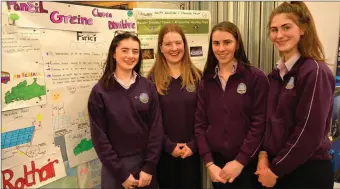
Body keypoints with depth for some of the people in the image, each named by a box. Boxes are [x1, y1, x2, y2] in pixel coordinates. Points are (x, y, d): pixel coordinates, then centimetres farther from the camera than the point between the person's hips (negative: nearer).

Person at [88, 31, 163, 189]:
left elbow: (156, 128, -2)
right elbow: (99, 137, -8)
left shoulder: (148, 87, -1)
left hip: (146, 164, 2)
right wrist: (121, 173, -10)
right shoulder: (99, 91, -7)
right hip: (115, 167, -2)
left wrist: (149, 167, -8)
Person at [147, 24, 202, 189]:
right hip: (164, 152, -1)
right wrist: (169, 146, -11)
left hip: (191, 151, 1)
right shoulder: (153, 78, -3)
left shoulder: (196, 76, 1)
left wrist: (193, 145, -9)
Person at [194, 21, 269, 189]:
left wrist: (240, 161, -13)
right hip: (217, 162, 3)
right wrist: (209, 163, -7)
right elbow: (200, 124, 0)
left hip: (247, 163, -3)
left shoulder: (256, 78, -6)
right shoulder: (206, 82, 4)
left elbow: (259, 123, -10)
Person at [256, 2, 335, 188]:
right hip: (279, 167, 7)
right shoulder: (277, 73, 6)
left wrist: (275, 170, -14)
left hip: (308, 171, -7)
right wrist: (264, 154, -4)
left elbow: (309, 133, -20)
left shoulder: (315, 72, -16)